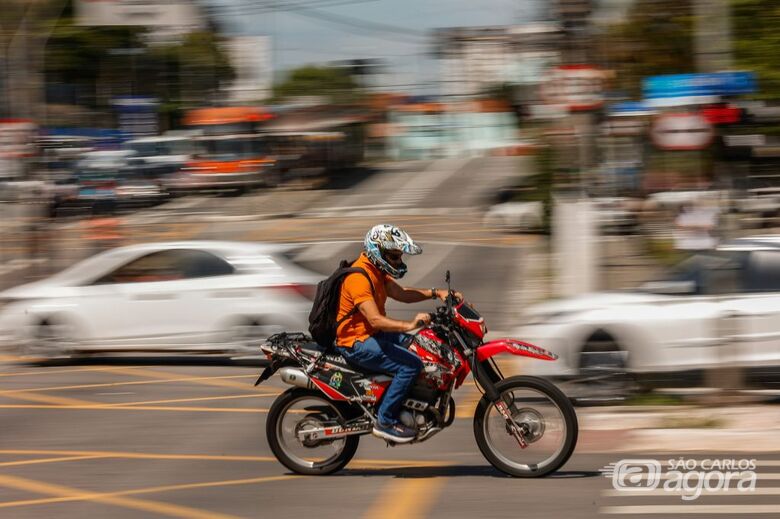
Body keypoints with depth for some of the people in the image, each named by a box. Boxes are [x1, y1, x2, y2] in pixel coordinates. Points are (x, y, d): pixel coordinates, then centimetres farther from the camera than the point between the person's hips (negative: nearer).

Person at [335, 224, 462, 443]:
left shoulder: (375, 270, 9)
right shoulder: (359, 277, -24)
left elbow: (399, 293, 11)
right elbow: (375, 319, -33)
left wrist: (435, 293, 1)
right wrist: (409, 325, -44)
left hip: (371, 334, 11)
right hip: (357, 343, -11)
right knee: (411, 364, -21)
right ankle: (385, 422, -15)